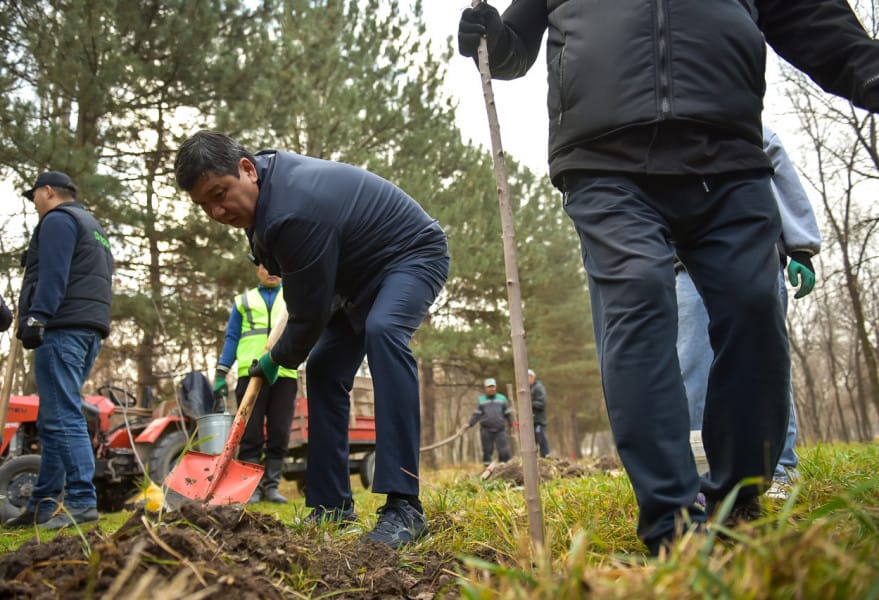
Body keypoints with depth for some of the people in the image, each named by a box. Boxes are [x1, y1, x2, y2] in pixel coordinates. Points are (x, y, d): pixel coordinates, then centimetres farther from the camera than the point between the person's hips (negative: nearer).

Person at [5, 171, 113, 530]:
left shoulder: (58, 219, 0)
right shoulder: (93, 227, 29)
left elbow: (52, 274, -15)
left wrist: (36, 317, -21)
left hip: (62, 327, -10)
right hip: (91, 328, 10)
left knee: (61, 418, -13)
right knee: (54, 420, 10)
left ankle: (83, 503, -16)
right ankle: (43, 504, 13)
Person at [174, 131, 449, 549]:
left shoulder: (295, 213, -34)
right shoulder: (271, 176, -4)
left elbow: (309, 316, -24)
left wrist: (276, 361, -5)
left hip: (414, 254, -10)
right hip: (361, 272, 10)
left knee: (382, 330, -38)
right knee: (323, 369, 4)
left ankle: (403, 507, -39)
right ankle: (332, 505, 10)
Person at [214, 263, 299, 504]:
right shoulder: (243, 301, 18)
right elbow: (231, 338, 14)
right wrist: (220, 374, 5)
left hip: (284, 374, 1)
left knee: (279, 434, 2)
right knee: (251, 434, -1)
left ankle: (271, 485, 10)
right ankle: (251, 486, 5)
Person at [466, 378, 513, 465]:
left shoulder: (502, 399, 9)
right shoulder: (481, 400, 9)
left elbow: (508, 414, 14)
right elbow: (476, 415, 6)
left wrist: (510, 425, 15)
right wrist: (469, 424, -6)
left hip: (500, 430, 0)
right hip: (486, 430, 0)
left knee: (505, 451, -7)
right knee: (487, 451, 3)